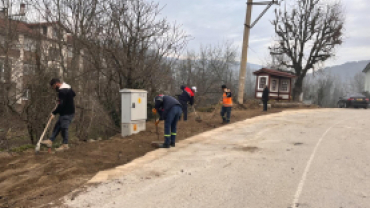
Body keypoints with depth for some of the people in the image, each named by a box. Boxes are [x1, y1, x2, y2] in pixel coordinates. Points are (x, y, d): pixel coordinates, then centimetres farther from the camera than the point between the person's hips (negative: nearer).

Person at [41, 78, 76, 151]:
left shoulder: (62, 91, -20)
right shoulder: (68, 87, 10)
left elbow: (61, 105, -23)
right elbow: (73, 94, 26)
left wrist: (54, 113, -13)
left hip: (66, 113, -11)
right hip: (69, 111, 11)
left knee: (64, 127, -4)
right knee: (57, 126, 12)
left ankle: (65, 145, 5)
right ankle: (50, 141, 16)